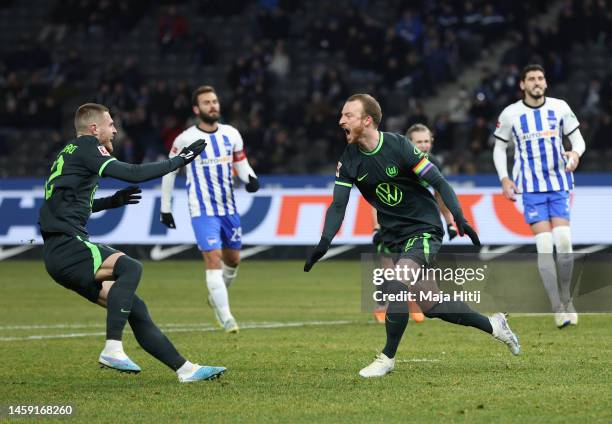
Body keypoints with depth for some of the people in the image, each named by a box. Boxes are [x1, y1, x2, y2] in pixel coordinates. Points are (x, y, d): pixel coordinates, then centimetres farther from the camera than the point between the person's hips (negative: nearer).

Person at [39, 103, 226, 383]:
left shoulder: (69, 153, 23)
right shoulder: (84, 148, -5)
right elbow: (132, 174, -16)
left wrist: (112, 201, 31)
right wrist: (178, 161, -7)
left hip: (60, 253, 10)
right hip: (65, 246, -10)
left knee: (134, 307, 4)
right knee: (130, 267, -28)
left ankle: (184, 369, 2)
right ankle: (112, 349, -32)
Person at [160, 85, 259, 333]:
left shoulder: (231, 134, 4)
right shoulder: (186, 139, -7)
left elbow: (241, 163, 13)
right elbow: (169, 171, 3)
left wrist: (250, 178, -11)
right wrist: (165, 208, 4)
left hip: (229, 208, 5)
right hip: (203, 210, -5)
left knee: (233, 261, 14)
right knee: (214, 261, -15)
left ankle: (216, 298, 41)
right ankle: (226, 318, -15)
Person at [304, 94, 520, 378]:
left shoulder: (399, 146, -16)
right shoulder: (349, 160, -2)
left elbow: (439, 183, -13)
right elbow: (338, 205, -3)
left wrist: (460, 219, -23)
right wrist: (323, 244, -17)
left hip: (424, 230, -6)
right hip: (394, 236, 6)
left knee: (398, 284, -27)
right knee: (430, 307, 6)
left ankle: (388, 357, -12)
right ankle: (493, 325, 26)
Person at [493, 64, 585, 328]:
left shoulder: (559, 107, 2)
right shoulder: (511, 114, -1)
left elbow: (577, 138, 8)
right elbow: (499, 148, 10)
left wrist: (575, 153, -15)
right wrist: (504, 179, -3)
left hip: (558, 185, 1)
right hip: (531, 187, -1)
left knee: (563, 241, -10)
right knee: (544, 245, -11)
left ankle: (566, 297, 11)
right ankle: (558, 308, -8)